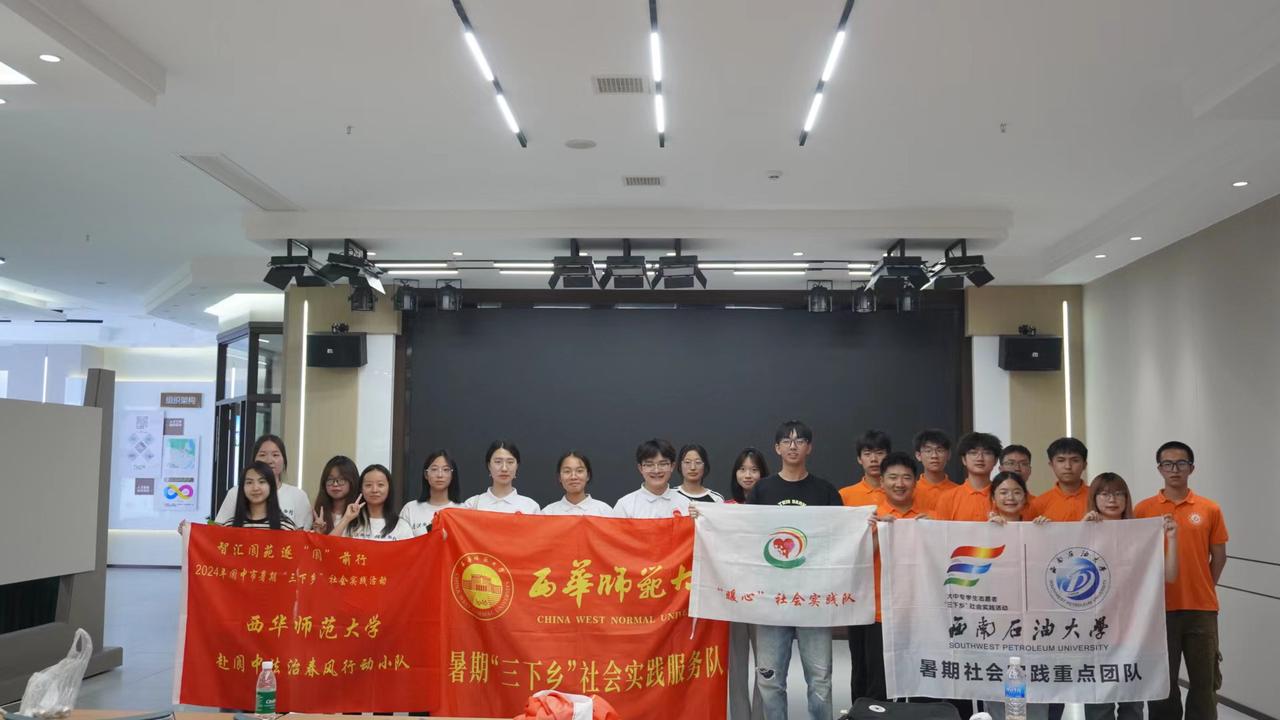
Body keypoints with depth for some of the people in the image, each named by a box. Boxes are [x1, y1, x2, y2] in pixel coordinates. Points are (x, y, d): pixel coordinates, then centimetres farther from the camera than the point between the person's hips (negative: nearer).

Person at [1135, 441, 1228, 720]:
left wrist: (1201, 591, 6)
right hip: (1159, 608, -1)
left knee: (1204, 680, 8)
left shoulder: (1210, 509, 2)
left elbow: (1219, 556, 7)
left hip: (1201, 609, 1)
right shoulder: (1143, 509, -1)